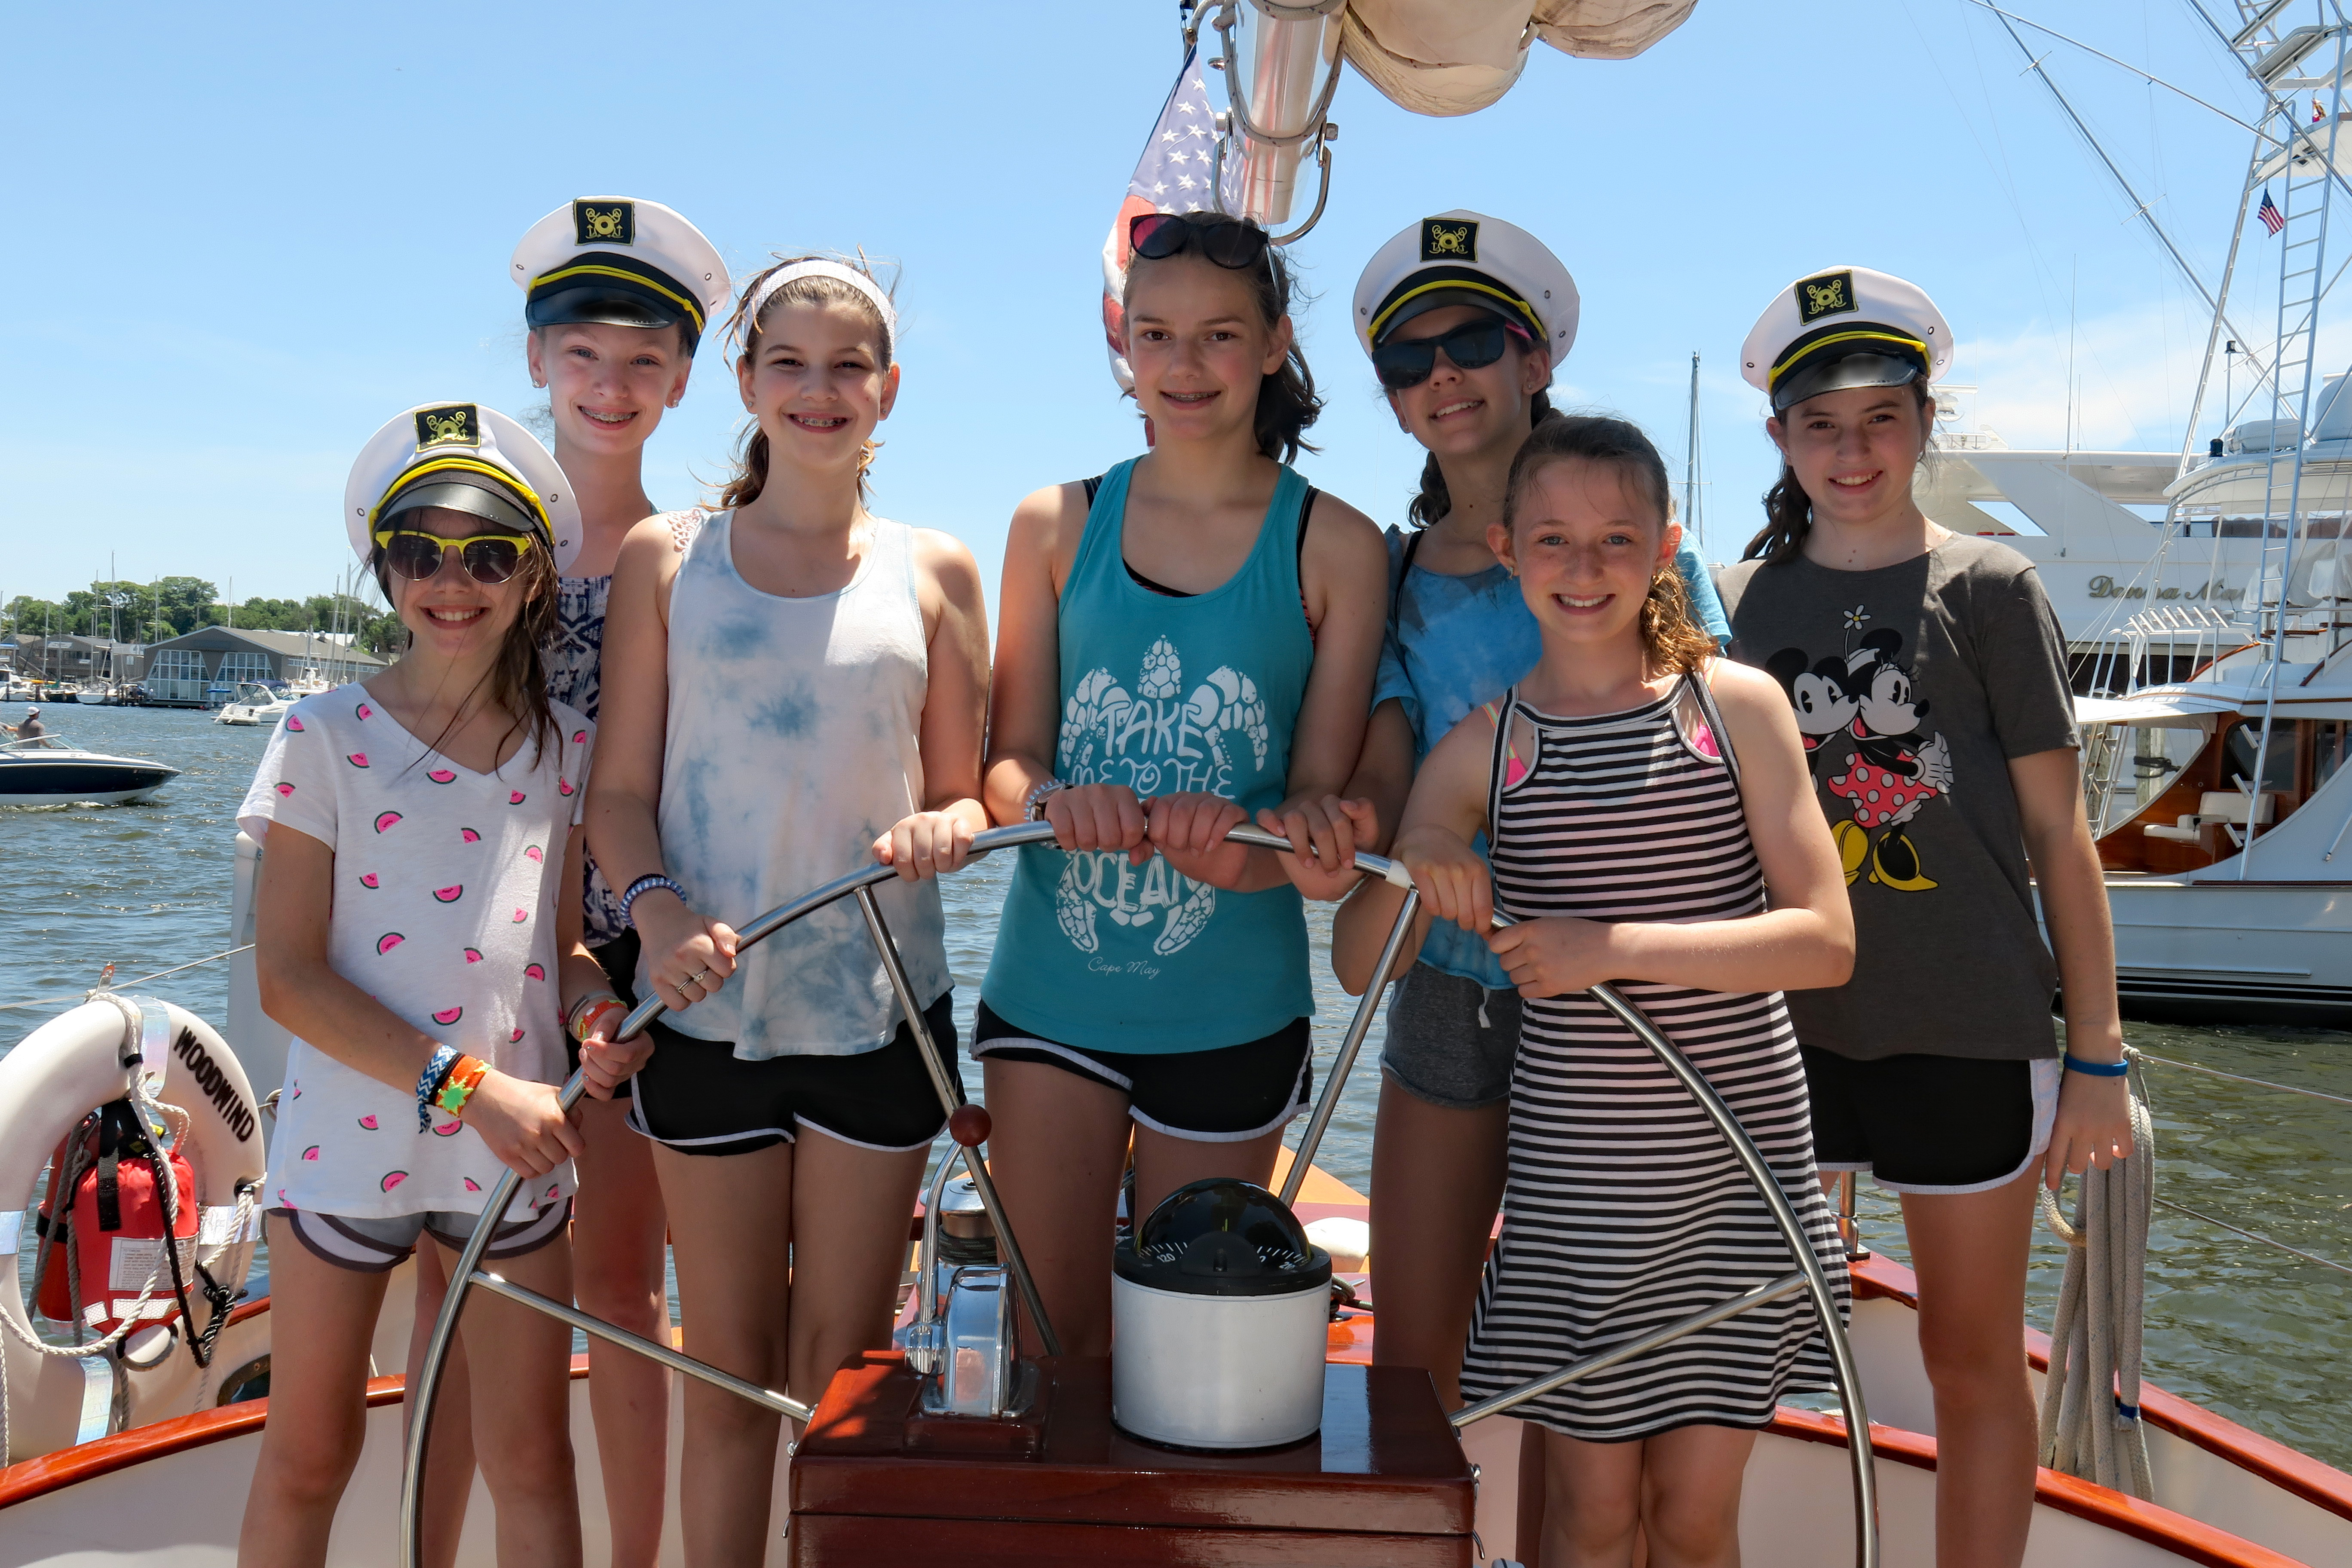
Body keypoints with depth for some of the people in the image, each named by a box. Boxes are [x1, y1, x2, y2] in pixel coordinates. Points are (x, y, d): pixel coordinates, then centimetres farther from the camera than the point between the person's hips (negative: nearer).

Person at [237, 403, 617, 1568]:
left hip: (515, 1153, 2)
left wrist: (597, 1009, -14)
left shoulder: (568, 746, 3)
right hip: (347, 1143, -2)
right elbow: (287, 977, -10)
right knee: (307, 1460, 14)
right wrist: (470, 1084, -18)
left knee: (532, 1466, 8)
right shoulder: (325, 735, -6)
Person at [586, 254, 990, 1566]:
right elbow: (622, 790, 2)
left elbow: (963, 793, 8)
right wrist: (658, 911, -17)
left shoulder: (935, 571, 5)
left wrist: (942, 831, -15)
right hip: (709, 1011, 0)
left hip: (879, 1013, 0)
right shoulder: (667, 558, 5)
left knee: (843, 1370, 9)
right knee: (730, 1370, 10)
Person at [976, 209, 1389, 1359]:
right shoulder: (1057, 524, 2)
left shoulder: (1334, 547, -3)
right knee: (1051, 1335, 8)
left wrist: (1246, 842, -26)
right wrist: (1054, 802, -23)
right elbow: (1009, 758, 1)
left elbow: (1322, 794, -4)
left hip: (1230, 1011, -1)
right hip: (1049, 991, 1)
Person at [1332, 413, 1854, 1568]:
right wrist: (1416, 864, -20)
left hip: (1737, 1174, 0)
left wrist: (1615, 944, -21)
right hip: (1572, 1183, 1)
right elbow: (1358, 965, 1)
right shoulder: (1485, 746, 0)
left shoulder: (1737, 706, -3)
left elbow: (1825, 941, -11)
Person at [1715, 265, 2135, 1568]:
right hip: (1783, 1025, 3)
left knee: (1971, 1357, 10)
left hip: (1967, 1033, -2)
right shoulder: (1742, 602, 6)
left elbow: (2057, 832, 0)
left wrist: (2097, 1056, -3)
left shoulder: (1988, 591, 0)